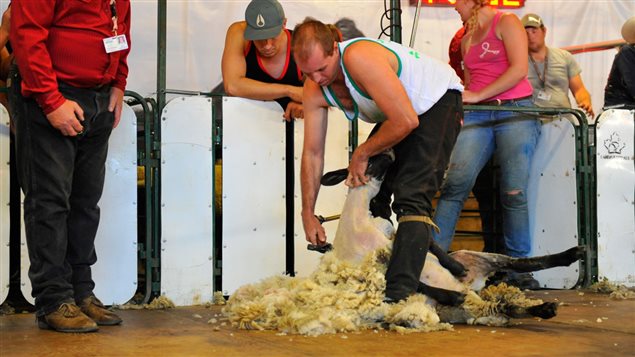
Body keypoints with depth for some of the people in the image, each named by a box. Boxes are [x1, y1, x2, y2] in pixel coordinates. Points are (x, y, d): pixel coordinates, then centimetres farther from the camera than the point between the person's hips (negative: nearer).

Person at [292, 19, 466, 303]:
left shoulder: (359, 57, -36)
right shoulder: (314, 88, -11)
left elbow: (407, 121, -35)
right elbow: (312, 153, -4)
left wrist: (362, 154, -20)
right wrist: (308, 214, -4)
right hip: (397, 112, 9)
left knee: (412, 197, -22)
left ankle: (399, 293, -30)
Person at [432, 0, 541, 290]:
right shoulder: (466, 39, 23)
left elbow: (519, 69, -8)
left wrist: (477, 96, -10)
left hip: (515, 112, -5)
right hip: (477, 116, 5)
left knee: (514, 192, -8)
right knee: (454, 183, -13)